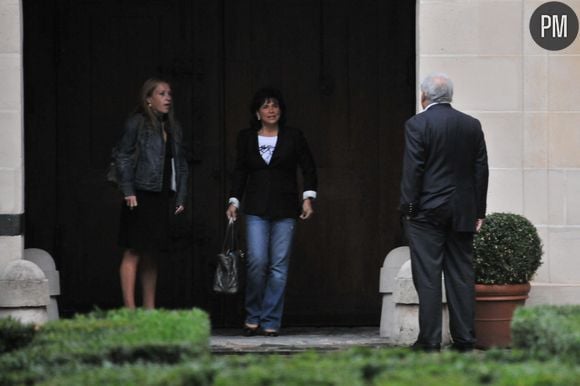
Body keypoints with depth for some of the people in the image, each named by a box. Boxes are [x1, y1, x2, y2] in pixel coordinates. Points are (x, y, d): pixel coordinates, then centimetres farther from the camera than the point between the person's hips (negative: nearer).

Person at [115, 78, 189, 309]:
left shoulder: (173, 128, 16)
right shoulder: (136, 124, -4)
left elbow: (181, 164, 20)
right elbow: (123, 158, -7)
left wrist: (180, 197, 13)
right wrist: (128, 192, -13)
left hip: (164, 198, 7)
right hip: (141, 197, -7)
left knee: (152, 255, 10)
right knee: (134, 253, -8)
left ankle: (150, 309, 13)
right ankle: (129, 308, -10)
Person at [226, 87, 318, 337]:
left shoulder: (293, 137, 5)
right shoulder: (246, 138, 8)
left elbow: (309, 168, 8)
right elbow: (240, 172, 13)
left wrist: (308, 198, -1)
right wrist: (234, 201, 5)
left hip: (284, 208, 0)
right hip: (256, 208, 0)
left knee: (279, 265, -3)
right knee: (257, 261, -12)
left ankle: (271, 321, 2)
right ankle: (253, 316, 4)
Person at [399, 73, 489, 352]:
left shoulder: (417, 124, -7)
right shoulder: (472, 125, 7)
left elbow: (412, 169, -11)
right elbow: (481, 170, 8)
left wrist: (408, 208, -5)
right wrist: (479, 212, 13)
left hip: (427, 212, -4)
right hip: (462, 212, 4)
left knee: (427, 276, -3)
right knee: (461, 275, 7)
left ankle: (429, 340, -5)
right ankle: (464, 339, 7)